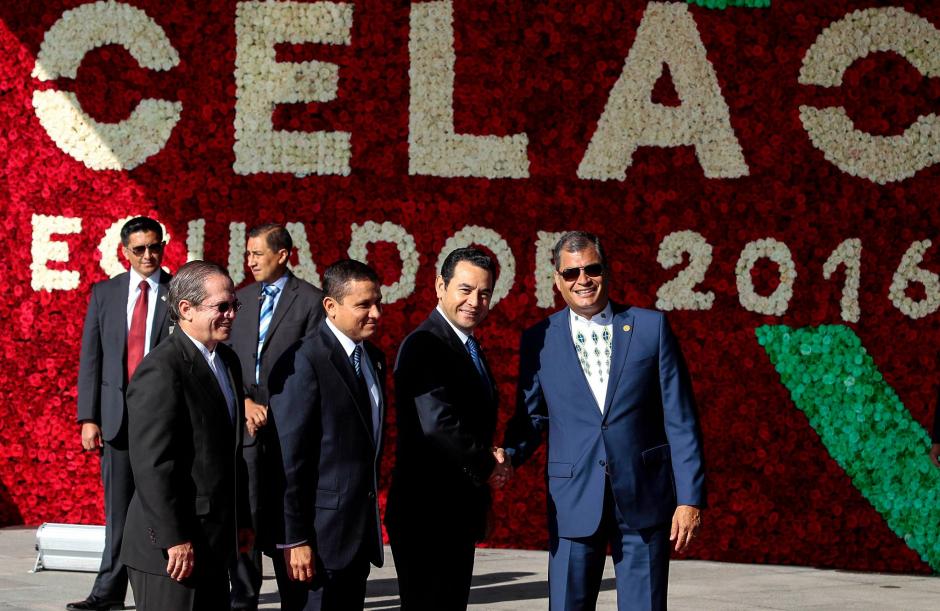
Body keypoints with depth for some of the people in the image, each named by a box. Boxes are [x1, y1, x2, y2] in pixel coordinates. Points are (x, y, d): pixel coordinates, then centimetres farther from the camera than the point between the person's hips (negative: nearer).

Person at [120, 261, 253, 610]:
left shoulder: (228, 361, 15)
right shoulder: (161, 369, -15)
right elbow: (151, 463, -20)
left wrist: (241, 520, 20)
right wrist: (173, 539, -22)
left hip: (214, 542, 9)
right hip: (172, 548, -9)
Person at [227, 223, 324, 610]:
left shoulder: (310, 300, -1)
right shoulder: (241, 299, 14)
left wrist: (275, 411, -11)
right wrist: (245, 402, -5)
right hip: (245, 425, 4)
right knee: (245, 516, 1)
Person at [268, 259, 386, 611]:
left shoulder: (373, 359, 13)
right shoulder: (303, 362, -14)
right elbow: (289, 458, -17)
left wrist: (371, 524, 16)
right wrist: (294, 540, -19)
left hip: (358, 537, 8)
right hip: (317, 537, -8)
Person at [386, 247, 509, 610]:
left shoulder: (469, 348, 16)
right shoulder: (424, 346, -15)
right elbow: (436, 423, -28)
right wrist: (487, 463, -15)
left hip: (458, 513, 9)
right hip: (428, 513, -9)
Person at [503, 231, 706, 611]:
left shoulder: (651, 327, 3)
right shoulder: (539, 340, 5)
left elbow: (680, 419, 1)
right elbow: (531, 417, 11)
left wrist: (690, 498, -4)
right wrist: (507, 457, -11)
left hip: (644, 499, 0)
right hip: (574, 504, 1)